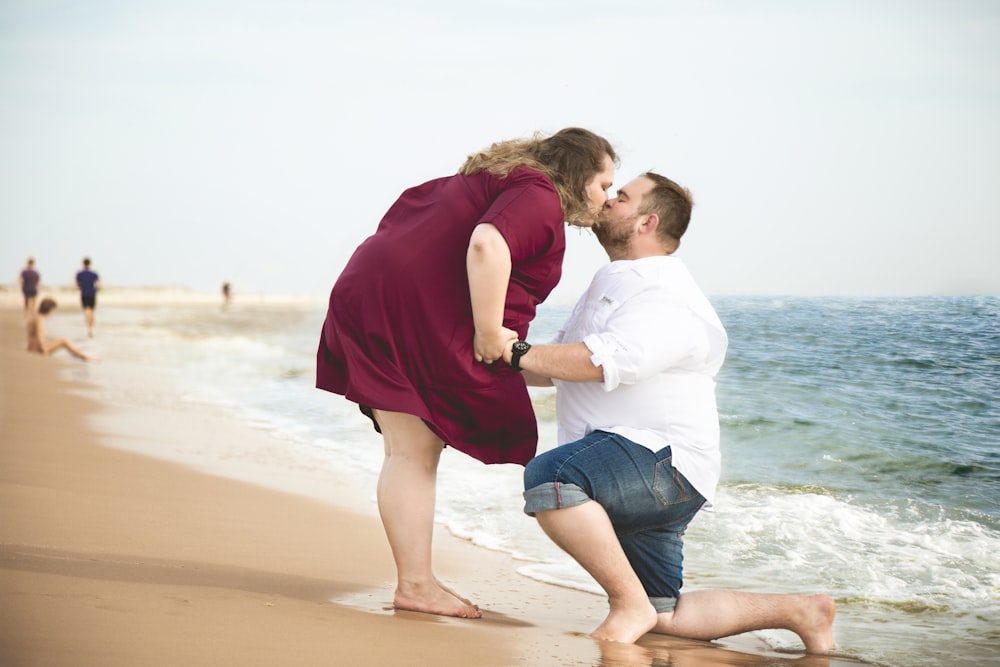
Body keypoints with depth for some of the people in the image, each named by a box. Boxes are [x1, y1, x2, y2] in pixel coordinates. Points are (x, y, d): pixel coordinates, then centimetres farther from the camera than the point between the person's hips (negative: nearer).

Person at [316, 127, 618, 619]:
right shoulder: (540, 198, -7)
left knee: (414, 451, 9)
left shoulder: (494, 179, 23)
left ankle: (416, 582, 10)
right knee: (414, 451, -7)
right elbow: (486, 244, -26)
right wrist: (490, 333, -21)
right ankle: (415, 585, -5)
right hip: (413, 314, -10)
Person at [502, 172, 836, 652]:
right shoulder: (611, 286, 23)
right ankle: (800, 612, 19)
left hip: (664, 461, -10)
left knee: (548, 477, -35)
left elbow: (605, 361, -28)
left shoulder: (666, 295, -11)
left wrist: (517, 353, -23)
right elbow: (552, 369, 27)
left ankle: (630, 604, -25)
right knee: (663, 616, 10)